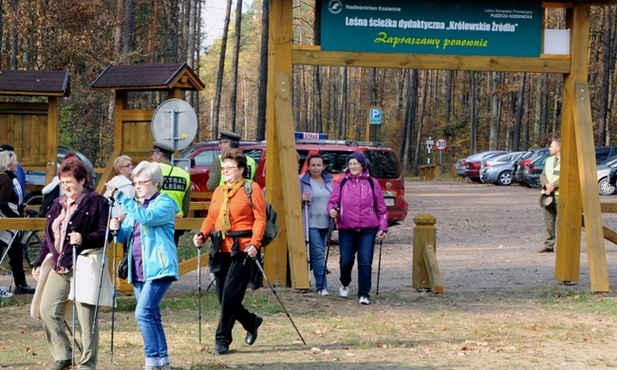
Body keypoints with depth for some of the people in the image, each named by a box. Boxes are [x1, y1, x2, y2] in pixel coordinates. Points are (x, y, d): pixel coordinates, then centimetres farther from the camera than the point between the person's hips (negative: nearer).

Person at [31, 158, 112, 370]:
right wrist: (39, 262, 17)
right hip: (58, 265, 7)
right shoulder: (58, 205, 19)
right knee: (47, 310, -2)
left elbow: (105, 233, -9)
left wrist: (84, 239, -24)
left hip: (84, 265, -7)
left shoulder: (96, 202, -3)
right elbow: (48, 237, 24)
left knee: (86, 316, -4)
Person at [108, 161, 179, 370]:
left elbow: (146, 217, -25)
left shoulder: (165, 203, -6)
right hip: (138, 272, 8)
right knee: (152, 317, 11)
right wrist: (117, 229, -5)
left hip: (158, 269, -8)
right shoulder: (136, 205, 18)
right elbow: (125, 237, 18)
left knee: (143, 313, -19)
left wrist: (120, 197, -26)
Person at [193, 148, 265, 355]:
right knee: (224, 297, 8)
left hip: (241, 249, -7)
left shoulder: (252, 189, -2)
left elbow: (260, 218, -8)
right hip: (220, 249, 7)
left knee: (230, 296, -10)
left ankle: (223, 340, -2)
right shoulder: (218, 191, 17)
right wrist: (202, 235, -2)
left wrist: (255, 243, -20)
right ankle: (251, 322, 31)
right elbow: (211, 218, 16)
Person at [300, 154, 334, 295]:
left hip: (325, 224, 5)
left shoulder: (328, 181, 14)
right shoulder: (303, 181, -3)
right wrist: (302, 199, -22)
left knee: (318, 254, 12)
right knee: (318, 254, -12)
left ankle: (320, 285, 20)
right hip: (311, 224, -5)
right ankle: (322, 286, -11)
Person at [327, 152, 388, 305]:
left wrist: (383, 228, 3)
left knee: (365, 262, -7)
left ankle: (364, 294, 0)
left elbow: (381, 207, 7)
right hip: (346, 229, 1)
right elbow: (332, 201, 5)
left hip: (368, 229, -1)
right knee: (346, 261, 6)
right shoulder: (342, 184, 5)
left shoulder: (372, 183, 4)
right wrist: (332, 210, -19)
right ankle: (345, 284, 35)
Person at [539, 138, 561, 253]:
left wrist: (553, 187, -18)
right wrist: (547, 184, -7)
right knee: (548, 220, 6)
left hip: (559, 194, -7)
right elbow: (542, 175, 13)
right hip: (548, 194, 7)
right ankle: (549, 245, 9)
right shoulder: (549, 160, 19)